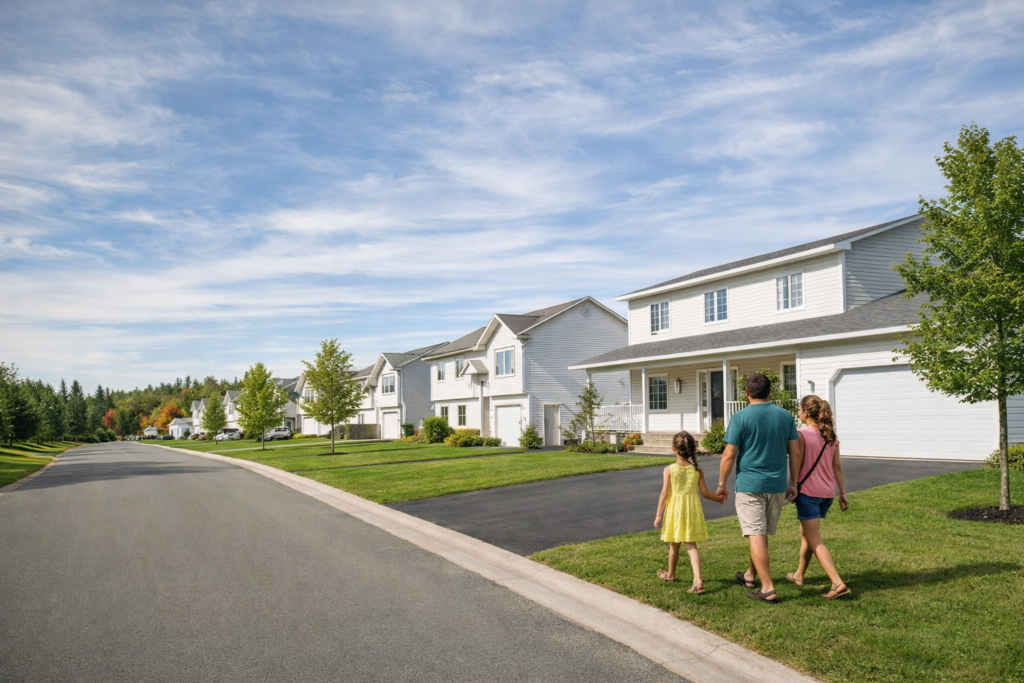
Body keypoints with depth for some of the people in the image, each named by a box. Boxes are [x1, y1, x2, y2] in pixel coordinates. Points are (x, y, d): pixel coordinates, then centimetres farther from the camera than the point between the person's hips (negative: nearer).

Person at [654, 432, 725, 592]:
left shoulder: (669, 469, -9)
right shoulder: (697, 469, -2)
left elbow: (665, 493, -10)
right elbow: (705, 492, -1)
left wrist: (658, 514, -4)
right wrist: (719, 498, 19)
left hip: (675, 509, -1)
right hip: (692, 509, 2)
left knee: (674, 545, 15)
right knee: (691, 546, 3)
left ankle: (670, 575, 35)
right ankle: (698, 580, -12)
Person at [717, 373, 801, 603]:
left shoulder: (741, 418, -11)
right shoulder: (785, 416, 2)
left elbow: (729, 455, -11)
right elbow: (795, 452, 5)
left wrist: (722, 484, 0)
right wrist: (793, 482, 14)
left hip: (749, 484, -5)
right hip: (777, 485, 5)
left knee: (756, 536, -2)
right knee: (762, 534, 19)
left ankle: (768, 588, -4)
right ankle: (751, 575, 35)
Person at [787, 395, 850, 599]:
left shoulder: (801, 434, -13)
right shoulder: (831, 436, 6)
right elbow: (837, 467, 7)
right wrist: (843, 493, 10)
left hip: (808, 492, -7)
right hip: (827, 493, 7)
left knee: (815, 542, -3)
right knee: (805, 533, 23)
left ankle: (838, 583, -14)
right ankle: (799, 575, 34)